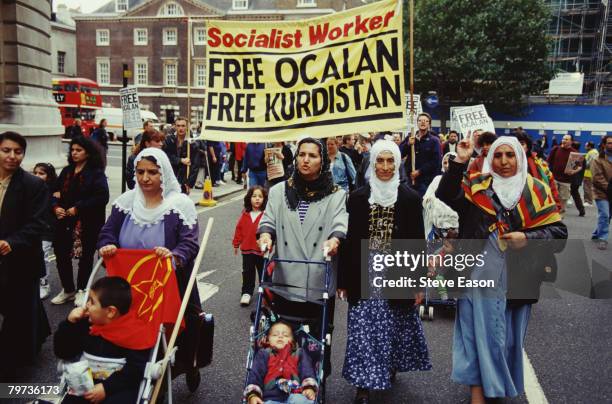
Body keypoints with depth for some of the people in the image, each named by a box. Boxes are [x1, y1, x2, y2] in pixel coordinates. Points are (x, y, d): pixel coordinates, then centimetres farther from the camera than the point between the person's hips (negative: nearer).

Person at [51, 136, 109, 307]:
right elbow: (55, 192, 14)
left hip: (87, 222, -5)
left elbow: (102, 197, -19)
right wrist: (55, 207, -7)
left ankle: (81, 290, 25)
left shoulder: (96, 173, -9)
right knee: (61, 254, 6)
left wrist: (77, 208, -19)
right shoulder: (66, 171, 10)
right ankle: (68, 289, 24)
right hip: (65, 221, 5)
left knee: (85, 256, 8)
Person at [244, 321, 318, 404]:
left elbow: (307, 371, 10)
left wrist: (309, 387, -13)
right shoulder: (264, 354, 24)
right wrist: (252, 395, -10)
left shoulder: (299, 354, 27)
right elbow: (255, 374, 10)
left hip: (294, 395, 1)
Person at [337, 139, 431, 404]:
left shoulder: (410, 198, -2)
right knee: (364, 328, 1)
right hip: (365, 275, 0)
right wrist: (343, 280, 1)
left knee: (394, 326, 12)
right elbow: (349, 240, 2)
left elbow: (417, 243, 0)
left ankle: (392, 365, 40)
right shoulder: (358, 197, 0)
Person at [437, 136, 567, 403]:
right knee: (479, 331, 4)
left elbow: (559, 232, 1)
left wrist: (527, 238, -15)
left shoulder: (536, 191, 2)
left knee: (508, 334, 15)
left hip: (516, 278, 1)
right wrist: (459, 162, -20)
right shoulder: (476, 185, 2)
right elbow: (445, 196, -14)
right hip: (479, 274, -1)